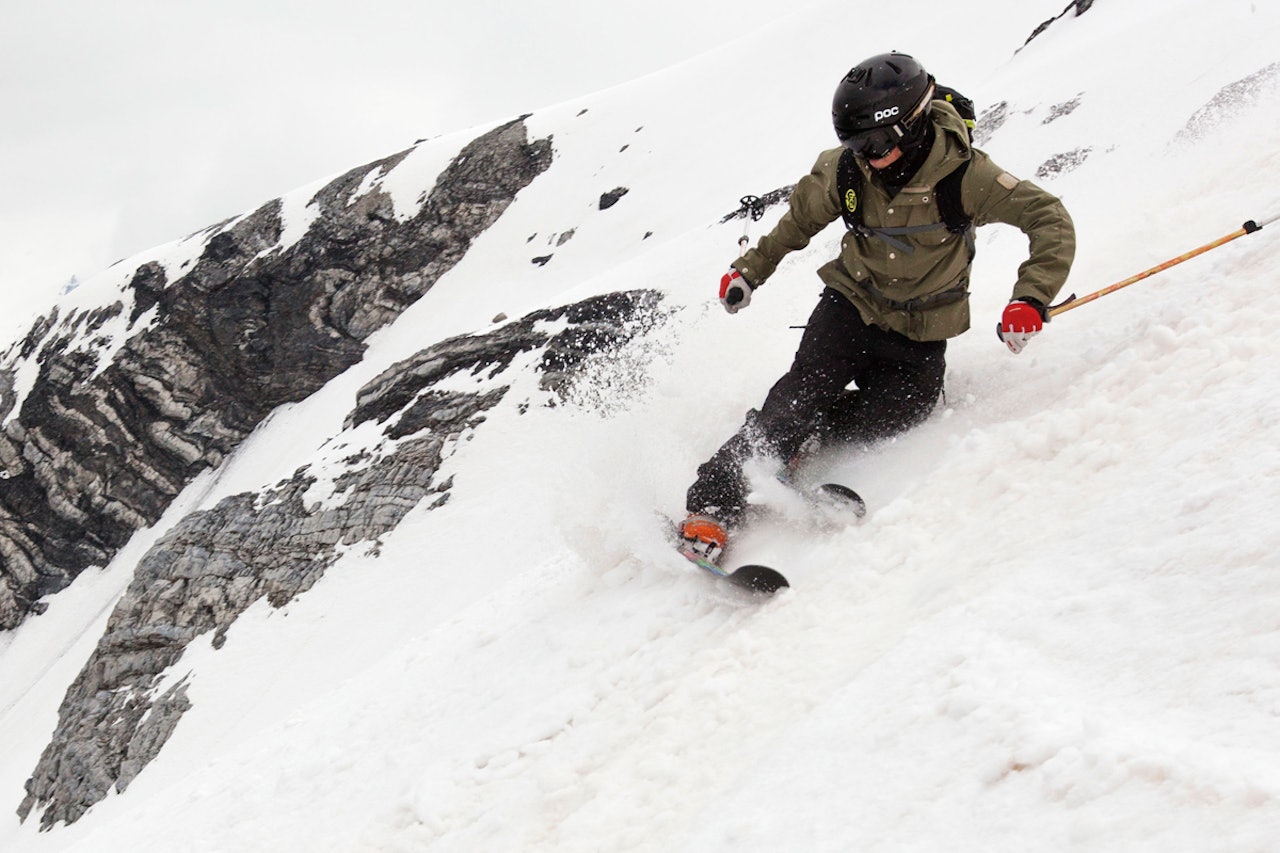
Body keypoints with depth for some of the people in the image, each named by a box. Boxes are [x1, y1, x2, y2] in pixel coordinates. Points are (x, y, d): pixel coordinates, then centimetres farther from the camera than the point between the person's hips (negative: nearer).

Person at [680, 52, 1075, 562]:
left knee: (884, 419, -21)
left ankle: (770, 443, 1)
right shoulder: (844, 171, -12)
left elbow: (1050, 221, -20)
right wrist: (750, 271, 13)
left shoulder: (964, 175, -22)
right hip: (853, 304, 1)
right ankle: (714, 504, -25)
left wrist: (1030, 299, -35)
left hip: (920, 333, 0)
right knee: (807, 390, -22)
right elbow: (800, 220, 10)